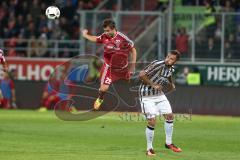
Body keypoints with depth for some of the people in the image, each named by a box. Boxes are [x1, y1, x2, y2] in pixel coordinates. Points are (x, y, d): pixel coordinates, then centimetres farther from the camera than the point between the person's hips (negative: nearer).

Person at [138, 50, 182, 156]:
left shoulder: (171, 69, 1)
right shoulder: (157, 64, -23)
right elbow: (141, 75, -26)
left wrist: (171, 86, 6)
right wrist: (153, 85, -21)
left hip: (159, 95, 8)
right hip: (147, 96, -8)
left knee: (169, 116, 7)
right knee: (152, 122, -11)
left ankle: (168, 143, 24)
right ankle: (149, 149, 3)